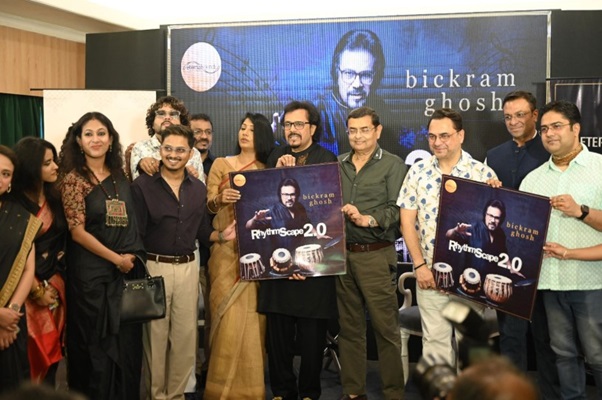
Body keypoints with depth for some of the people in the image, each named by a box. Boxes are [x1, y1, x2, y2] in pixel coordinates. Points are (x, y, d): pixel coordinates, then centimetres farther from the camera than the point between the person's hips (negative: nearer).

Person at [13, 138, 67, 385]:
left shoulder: (54, 197, 6)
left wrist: (55, 279, 0)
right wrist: (38, 290, -8)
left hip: (55, 285, 6)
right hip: (29, 289, -5)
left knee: (51, 351, 9)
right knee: (33, 354, 1)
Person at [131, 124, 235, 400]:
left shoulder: (199, 189, 8)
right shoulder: (142, 185, -7)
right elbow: (134, 233, -10)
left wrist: (222, 235, -6)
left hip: (188, 268, 4)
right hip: (154, 268, -4)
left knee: (185, 336, 10)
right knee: (155, 336, 5)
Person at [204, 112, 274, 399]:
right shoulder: (221, 164, 8)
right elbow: (207, 205, 0)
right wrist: (221, 198, -19)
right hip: (225, 247, -1)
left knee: (252, 313, 0)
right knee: (228, 313, -5)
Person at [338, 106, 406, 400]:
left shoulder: (393, 165, 0)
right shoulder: (338, 165, 14)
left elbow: (397, 209, -10)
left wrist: (368, 219, -21)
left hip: (376, 255, -5)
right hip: (342, 254, 5)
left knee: (386, 327, -2)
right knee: (349, 326, 11)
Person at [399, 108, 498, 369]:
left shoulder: (482, 173, -2)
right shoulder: (418, 172, 2)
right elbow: (407, 222, 0)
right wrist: (420, 265, -6)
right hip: (430, 271, 1)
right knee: (435, 337, 7)